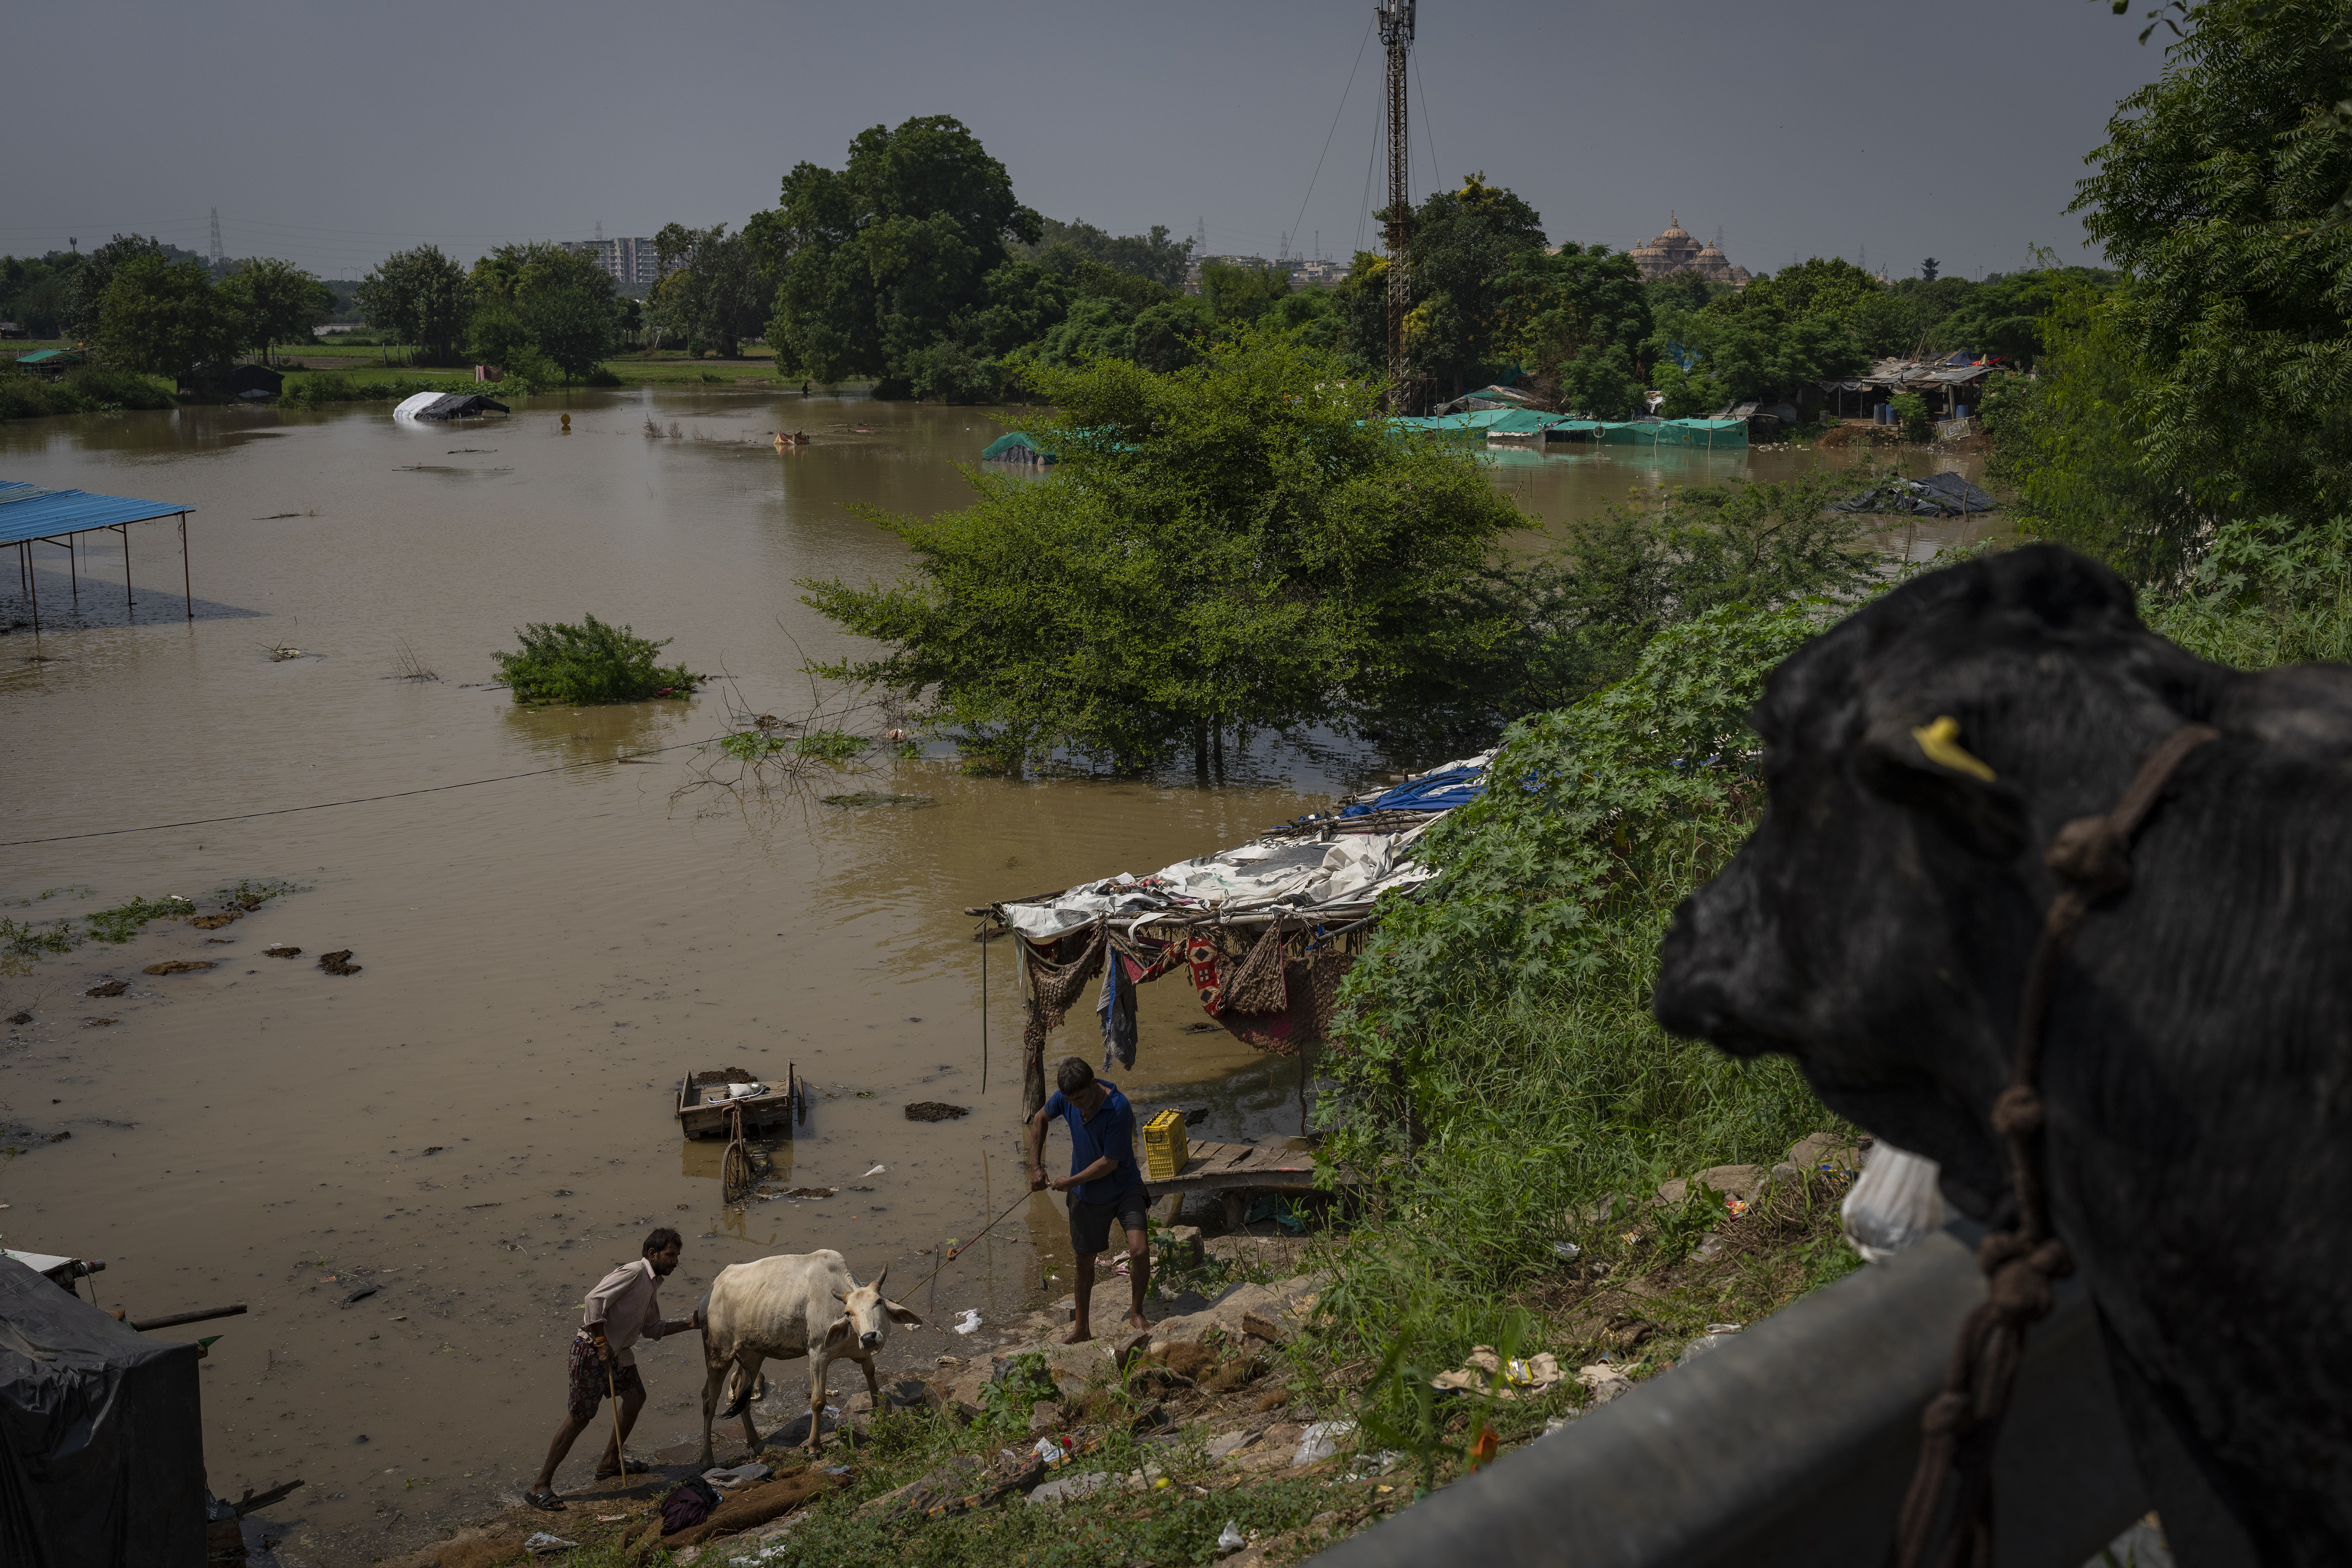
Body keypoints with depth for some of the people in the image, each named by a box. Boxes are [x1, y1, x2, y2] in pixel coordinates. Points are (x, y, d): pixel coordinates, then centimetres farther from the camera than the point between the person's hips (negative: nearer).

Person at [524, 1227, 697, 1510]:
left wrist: (688, 1324, 11)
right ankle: (540, 1487, -2)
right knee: (580, 1418, -8)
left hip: (617, 1351, 10)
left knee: (636, 1397, 19)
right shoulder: (633, 1272, -16)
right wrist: (602, 1344, -25)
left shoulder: (651, 1285, 14)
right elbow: (595, 1300, -26)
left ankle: (609, 1463, 33)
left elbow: (652, 1329, 21)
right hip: (591, 1349, -10)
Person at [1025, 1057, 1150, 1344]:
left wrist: (1071, 1182, -15)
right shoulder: (1066, 1098, -15)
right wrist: (1035, 1166, 3)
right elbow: (1040, 1119, 8)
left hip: (1124, 1188, -4)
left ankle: (1136, 1312, 4)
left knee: (1139, 1251, -22)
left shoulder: (1118, 1108, -31)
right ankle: (1081, 1328, 34)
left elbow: (1109, 1163, -26)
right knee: (1084, 1260, 15)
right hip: (1086, 1194, 4)